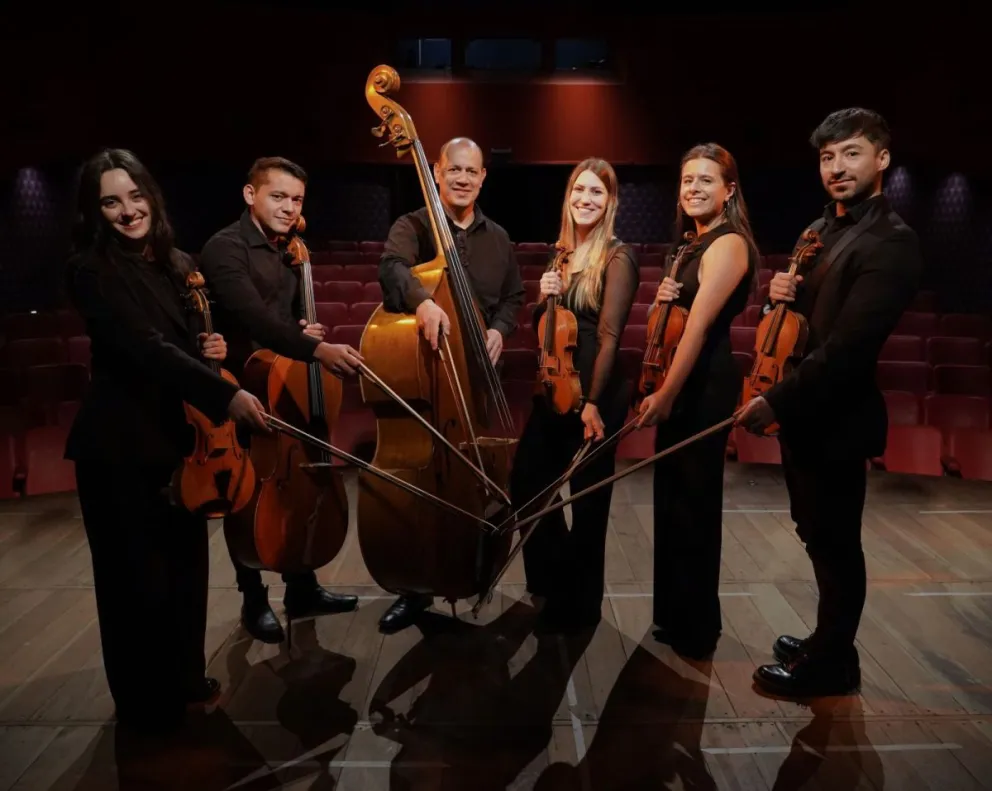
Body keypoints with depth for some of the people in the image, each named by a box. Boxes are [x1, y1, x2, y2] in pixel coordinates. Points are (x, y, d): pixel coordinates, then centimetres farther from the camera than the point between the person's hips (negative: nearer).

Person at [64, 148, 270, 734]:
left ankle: (185, 677, 35)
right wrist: (226, 394, -32)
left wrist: (212, 349, -6)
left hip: (178, 432, 7)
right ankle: (146, 701, 24)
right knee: (138, 574, 5)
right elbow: (144, 348, -25)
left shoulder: (179, 264, 8)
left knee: (187, 561, 15)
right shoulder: (92, 270, -13)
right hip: (120, 442, -6)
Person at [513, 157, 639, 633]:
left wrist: (592, 403, -20)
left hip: (596, 394, -7)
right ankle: (553, 576, 36)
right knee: (526, 483, 13)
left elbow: (609, 336, -17)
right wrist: (543, 299, -7)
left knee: (587, 500, 5)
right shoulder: (561, 252, 10)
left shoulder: (618, 258, -11)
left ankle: (578, 603, 24)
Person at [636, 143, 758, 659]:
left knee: (694, 501, 0)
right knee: (672, 496, 16)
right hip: (682, 383, 10)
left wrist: (664, 396, -19)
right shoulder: (695, 244, 16)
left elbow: (698, 327, -20)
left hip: (704, 386, -10)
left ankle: (696, 627, 16)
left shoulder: (728, 245, -14)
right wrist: (661, 302, -3)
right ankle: (675, 613, 32)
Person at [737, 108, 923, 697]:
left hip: (836, 418, -9)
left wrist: (777, 402, -22)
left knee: (835, 543, 6)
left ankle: (831, 664, 24)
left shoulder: (891, 243, -18)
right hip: (806, 411, 9)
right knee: (819, 537, 20)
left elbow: (848, 345, -25)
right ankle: (828, 640, 38)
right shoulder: (824, 229, 12)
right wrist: (789, 294, -1)